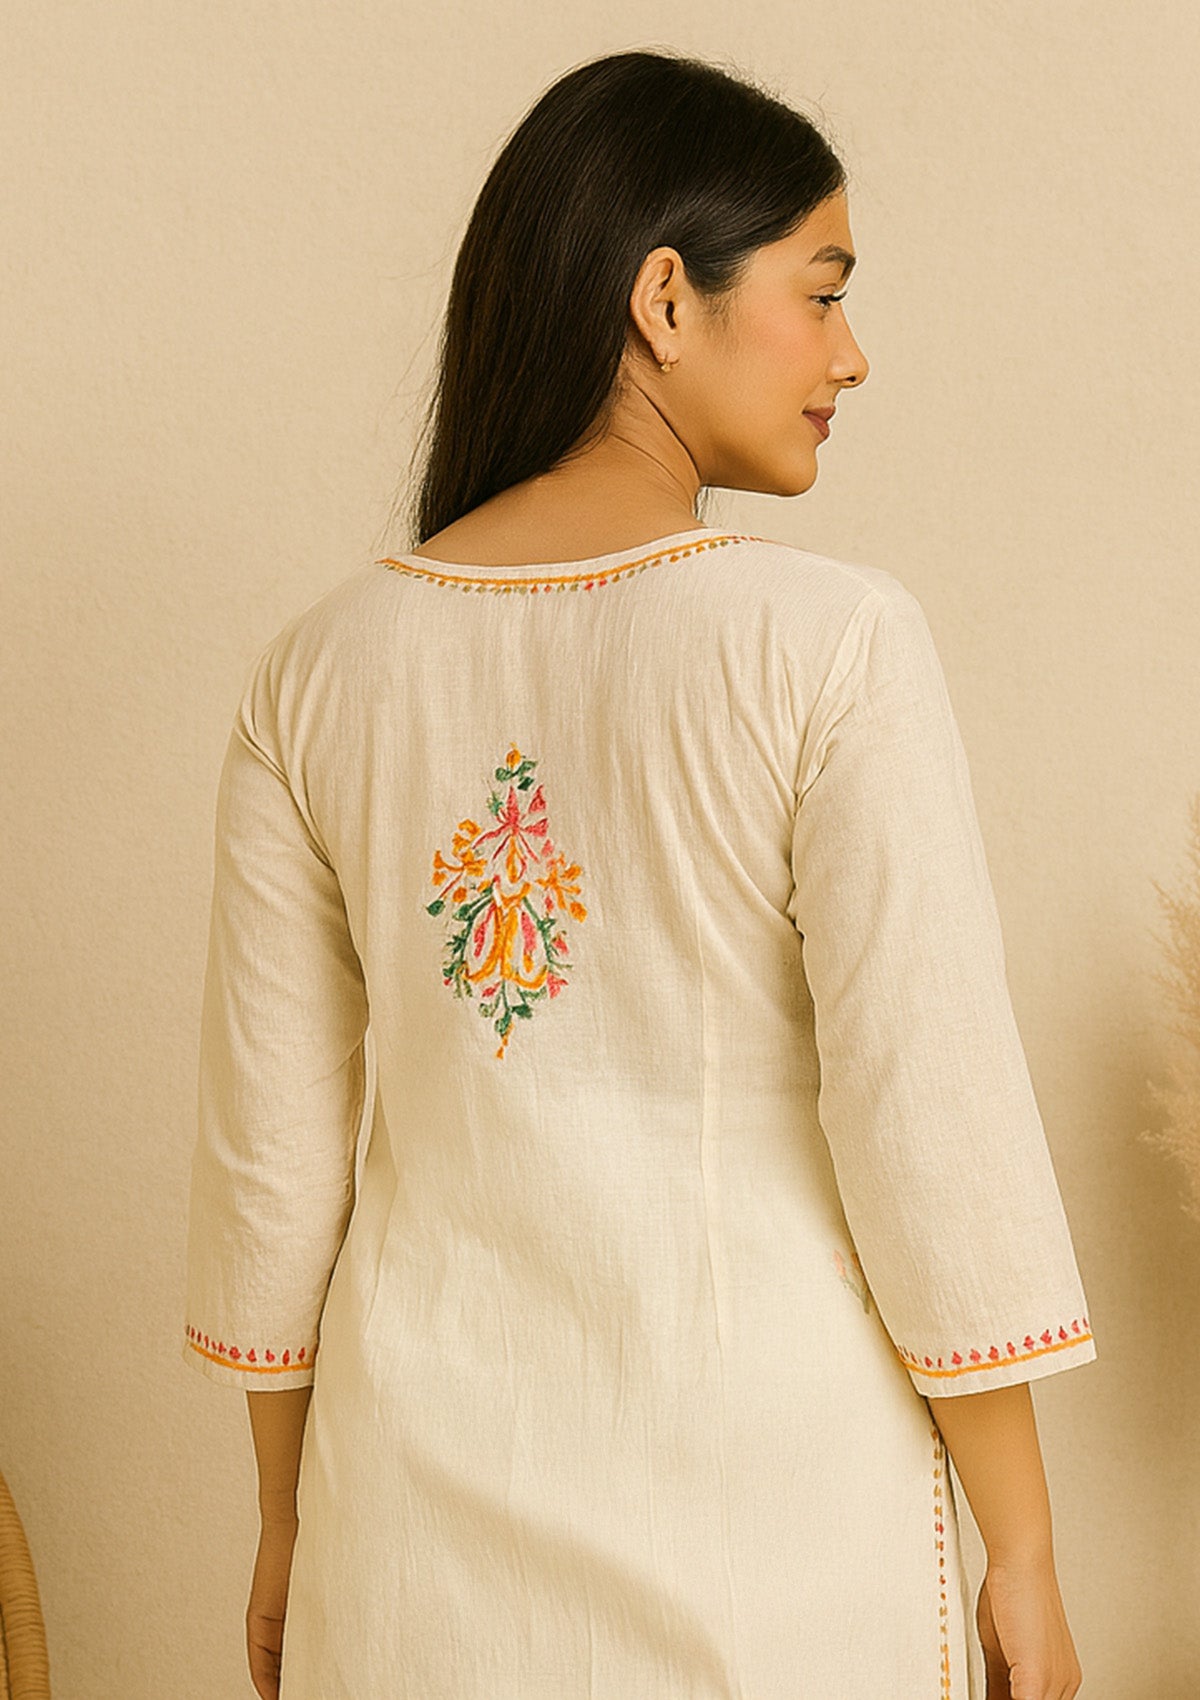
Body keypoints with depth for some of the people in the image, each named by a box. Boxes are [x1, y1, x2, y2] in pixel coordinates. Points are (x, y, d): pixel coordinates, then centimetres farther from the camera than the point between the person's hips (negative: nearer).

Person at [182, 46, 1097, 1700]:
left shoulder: (317, 670, -2)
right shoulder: (829, 643, -14)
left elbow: (271, 1148, 2)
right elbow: (933, 1125, -15)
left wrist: (290, 1525, 14)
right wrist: (1024, 1558, -3)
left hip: (429, 1501, 4)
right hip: (769, 1498, -3)